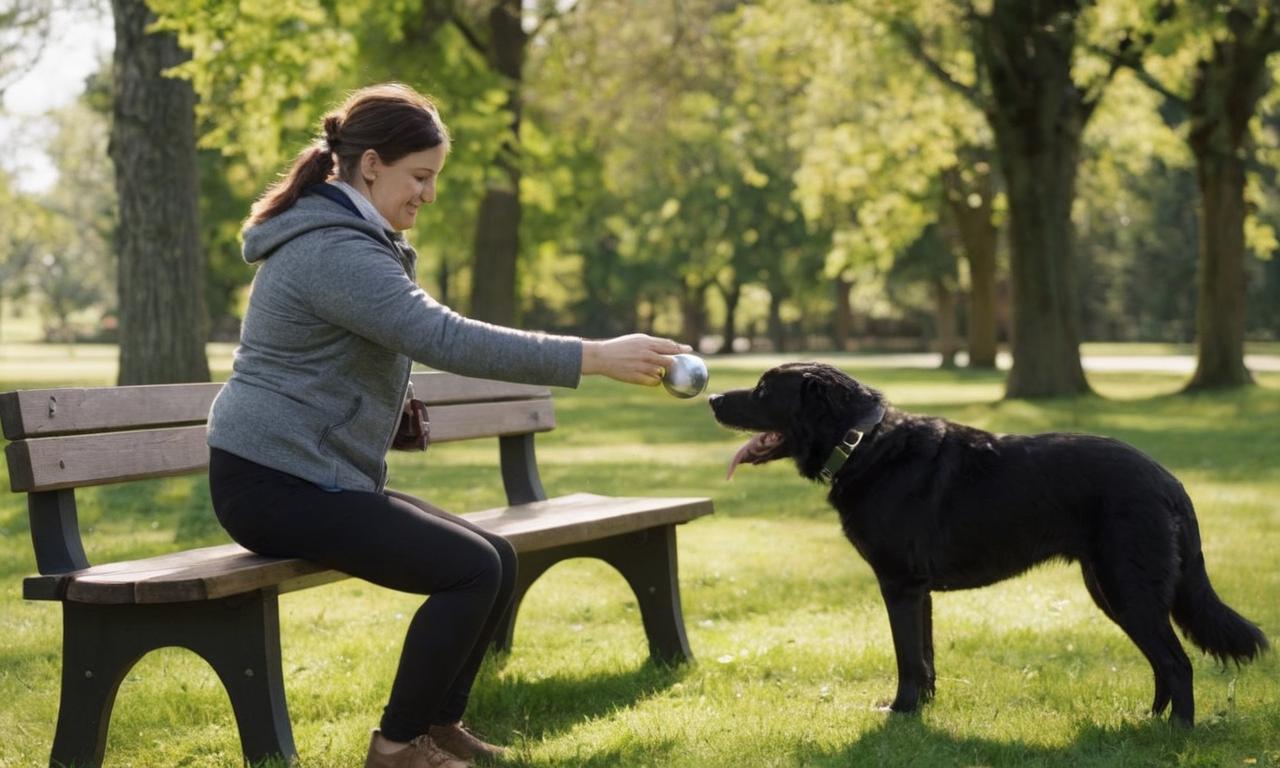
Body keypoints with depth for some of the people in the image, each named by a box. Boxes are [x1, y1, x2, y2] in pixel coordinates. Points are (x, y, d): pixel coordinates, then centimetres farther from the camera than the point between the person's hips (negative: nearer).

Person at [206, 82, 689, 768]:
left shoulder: (346, 240, 15)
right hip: (274, 483, -10)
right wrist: (594, 357, -32)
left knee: (496, 560, 4)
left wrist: (394, 401, 11)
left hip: (307, 476, 10)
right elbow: (447, 339, -29)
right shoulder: (334, 250, -19)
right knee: (472, 570, -17)